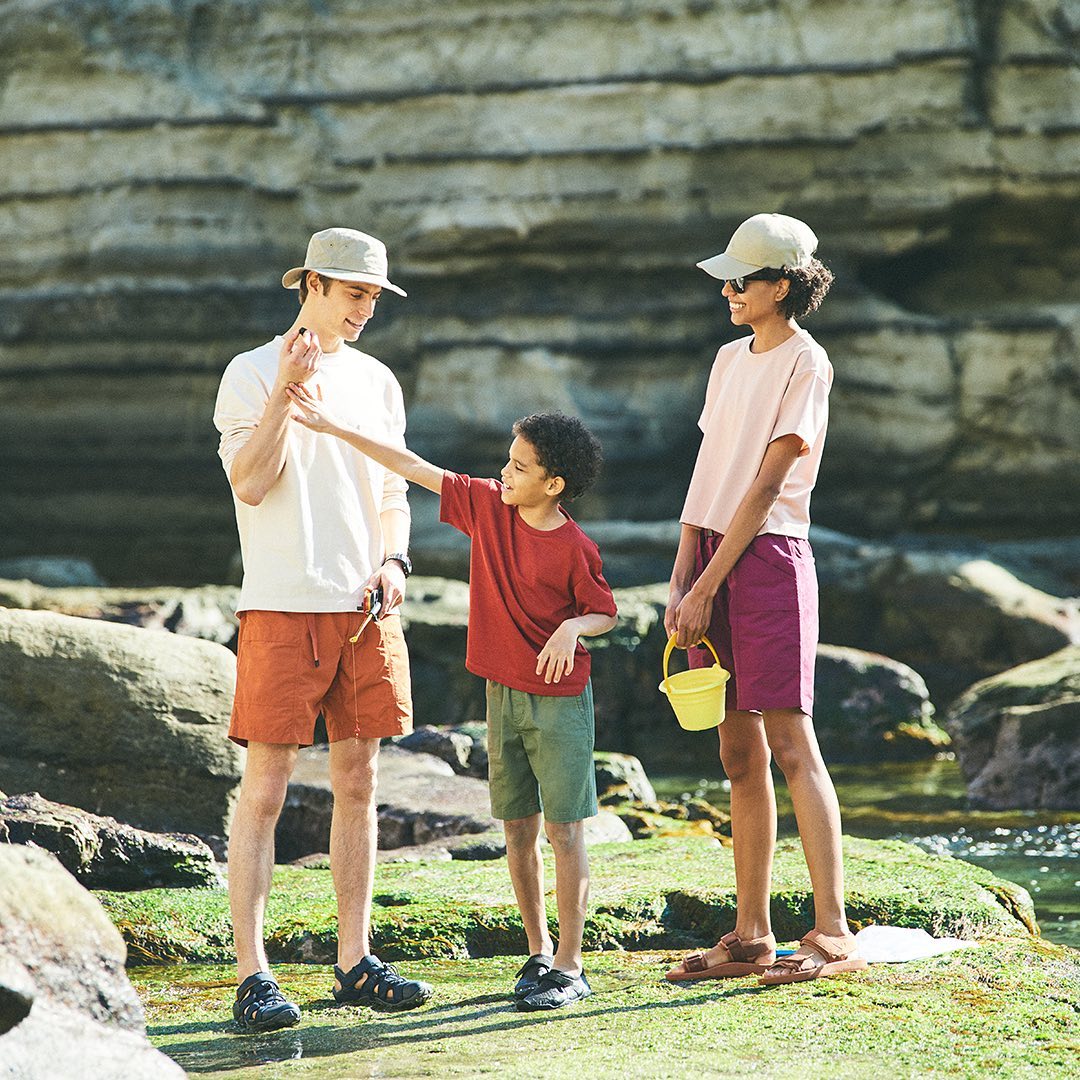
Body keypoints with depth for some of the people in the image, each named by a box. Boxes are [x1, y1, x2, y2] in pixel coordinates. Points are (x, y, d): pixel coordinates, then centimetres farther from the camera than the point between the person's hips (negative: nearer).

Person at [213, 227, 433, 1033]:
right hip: (282, 606, -6)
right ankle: (252, 975, -6)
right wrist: (286, 391, -17)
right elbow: (251, 483, -11)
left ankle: (356, 961, 16)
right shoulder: (252, 374, -1)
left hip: (364, 606, 6)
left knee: (359, 782, 8)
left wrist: (393, 560, 1)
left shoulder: (377, 380, 16)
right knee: (265, 788, -7)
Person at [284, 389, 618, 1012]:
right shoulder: (487, 505, 0)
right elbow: (416, 469, 3)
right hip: (503, 695, 6)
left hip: (560, 700, -6)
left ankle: (570, 967, 1)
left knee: (564, 830, -3)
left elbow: (605, 613, -4)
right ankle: (539, 952, 20)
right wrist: (337, 428, 1)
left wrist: (574, 627, -26)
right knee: (518, 826, 10)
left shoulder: (574, 548, -14)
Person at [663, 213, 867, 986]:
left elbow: (767, 486, -11)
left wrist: (708, 586, -13)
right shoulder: (730, 359, 17)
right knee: (739, 755, 7)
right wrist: (680, 583, 7)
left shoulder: (806, 365, -6)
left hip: (769, 559, -7)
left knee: (790, 744, -10)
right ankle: (751, 935, 10)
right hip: (713, 561, 7)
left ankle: (833, 933, -10)